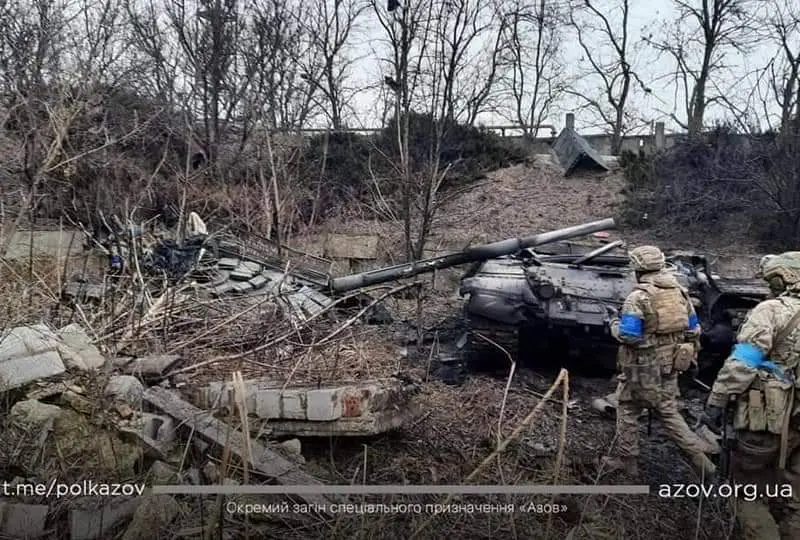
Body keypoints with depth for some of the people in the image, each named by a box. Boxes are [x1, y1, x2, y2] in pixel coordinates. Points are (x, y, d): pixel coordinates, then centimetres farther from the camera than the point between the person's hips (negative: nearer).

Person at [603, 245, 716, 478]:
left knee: (627, 410, 11)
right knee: (669, 412, 19)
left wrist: (614, 325, -3)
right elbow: (693, 330, 10)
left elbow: (628, 335, -23)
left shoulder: (638, 298, -17)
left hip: (643, 367, -6)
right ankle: (700, 457, 14)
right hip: (669, 366, 6)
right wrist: (691, 355, 23)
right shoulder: (680, 293, 4)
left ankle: (626, 460, 21)